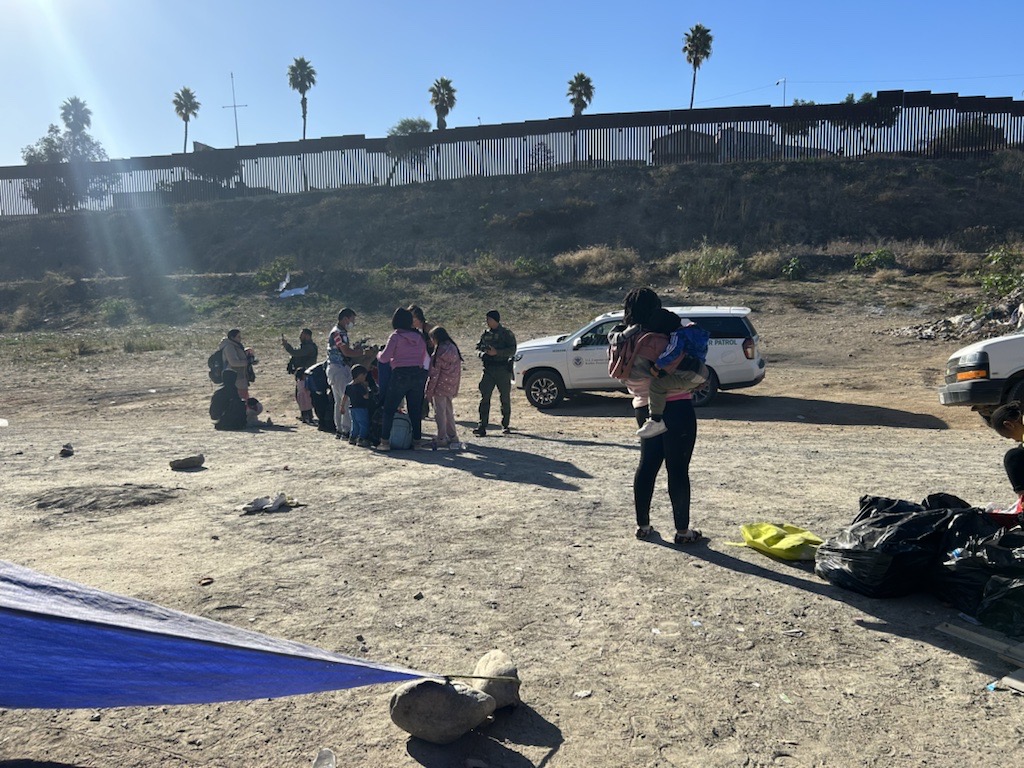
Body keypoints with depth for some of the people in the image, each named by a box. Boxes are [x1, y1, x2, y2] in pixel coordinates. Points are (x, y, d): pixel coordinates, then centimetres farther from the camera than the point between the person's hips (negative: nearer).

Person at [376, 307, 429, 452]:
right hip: (418, 375, 5)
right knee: (415, 410, 11)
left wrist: (378, 354, 11)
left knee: (389, 409, 3)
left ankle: (385, 441, 0)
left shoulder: (396, 336, -7)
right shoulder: (419, 336, 9)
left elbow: (384, 357, -10)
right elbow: (423, 356, 12)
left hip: (400, 375, -5)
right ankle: (417, 440, 13)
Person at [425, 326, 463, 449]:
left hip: (440, 387, -7)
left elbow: (434, 373, -14)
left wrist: (429, 390, -9)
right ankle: (452, 436, 23)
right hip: (451, 387, 7)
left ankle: (441, 439, 3)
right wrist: (456, 388, 16)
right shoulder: (454, 348, 7)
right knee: (449, 412, 18)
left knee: (440, 413, 0)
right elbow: (459, 370, 10)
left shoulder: (439, 351, -14)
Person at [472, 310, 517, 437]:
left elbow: (512, 350, -10)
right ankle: (482, 426, -8)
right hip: (488, 369, 4)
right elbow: (478, 348, 19)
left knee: (505, 398, 5)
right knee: (484, 398, -6)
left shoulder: (507, 334, -1)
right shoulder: (485, 334, 14)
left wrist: (496, 352, -21)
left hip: (503, 369, -3)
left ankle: (505, 425, 17)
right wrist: (482, 353, -4)